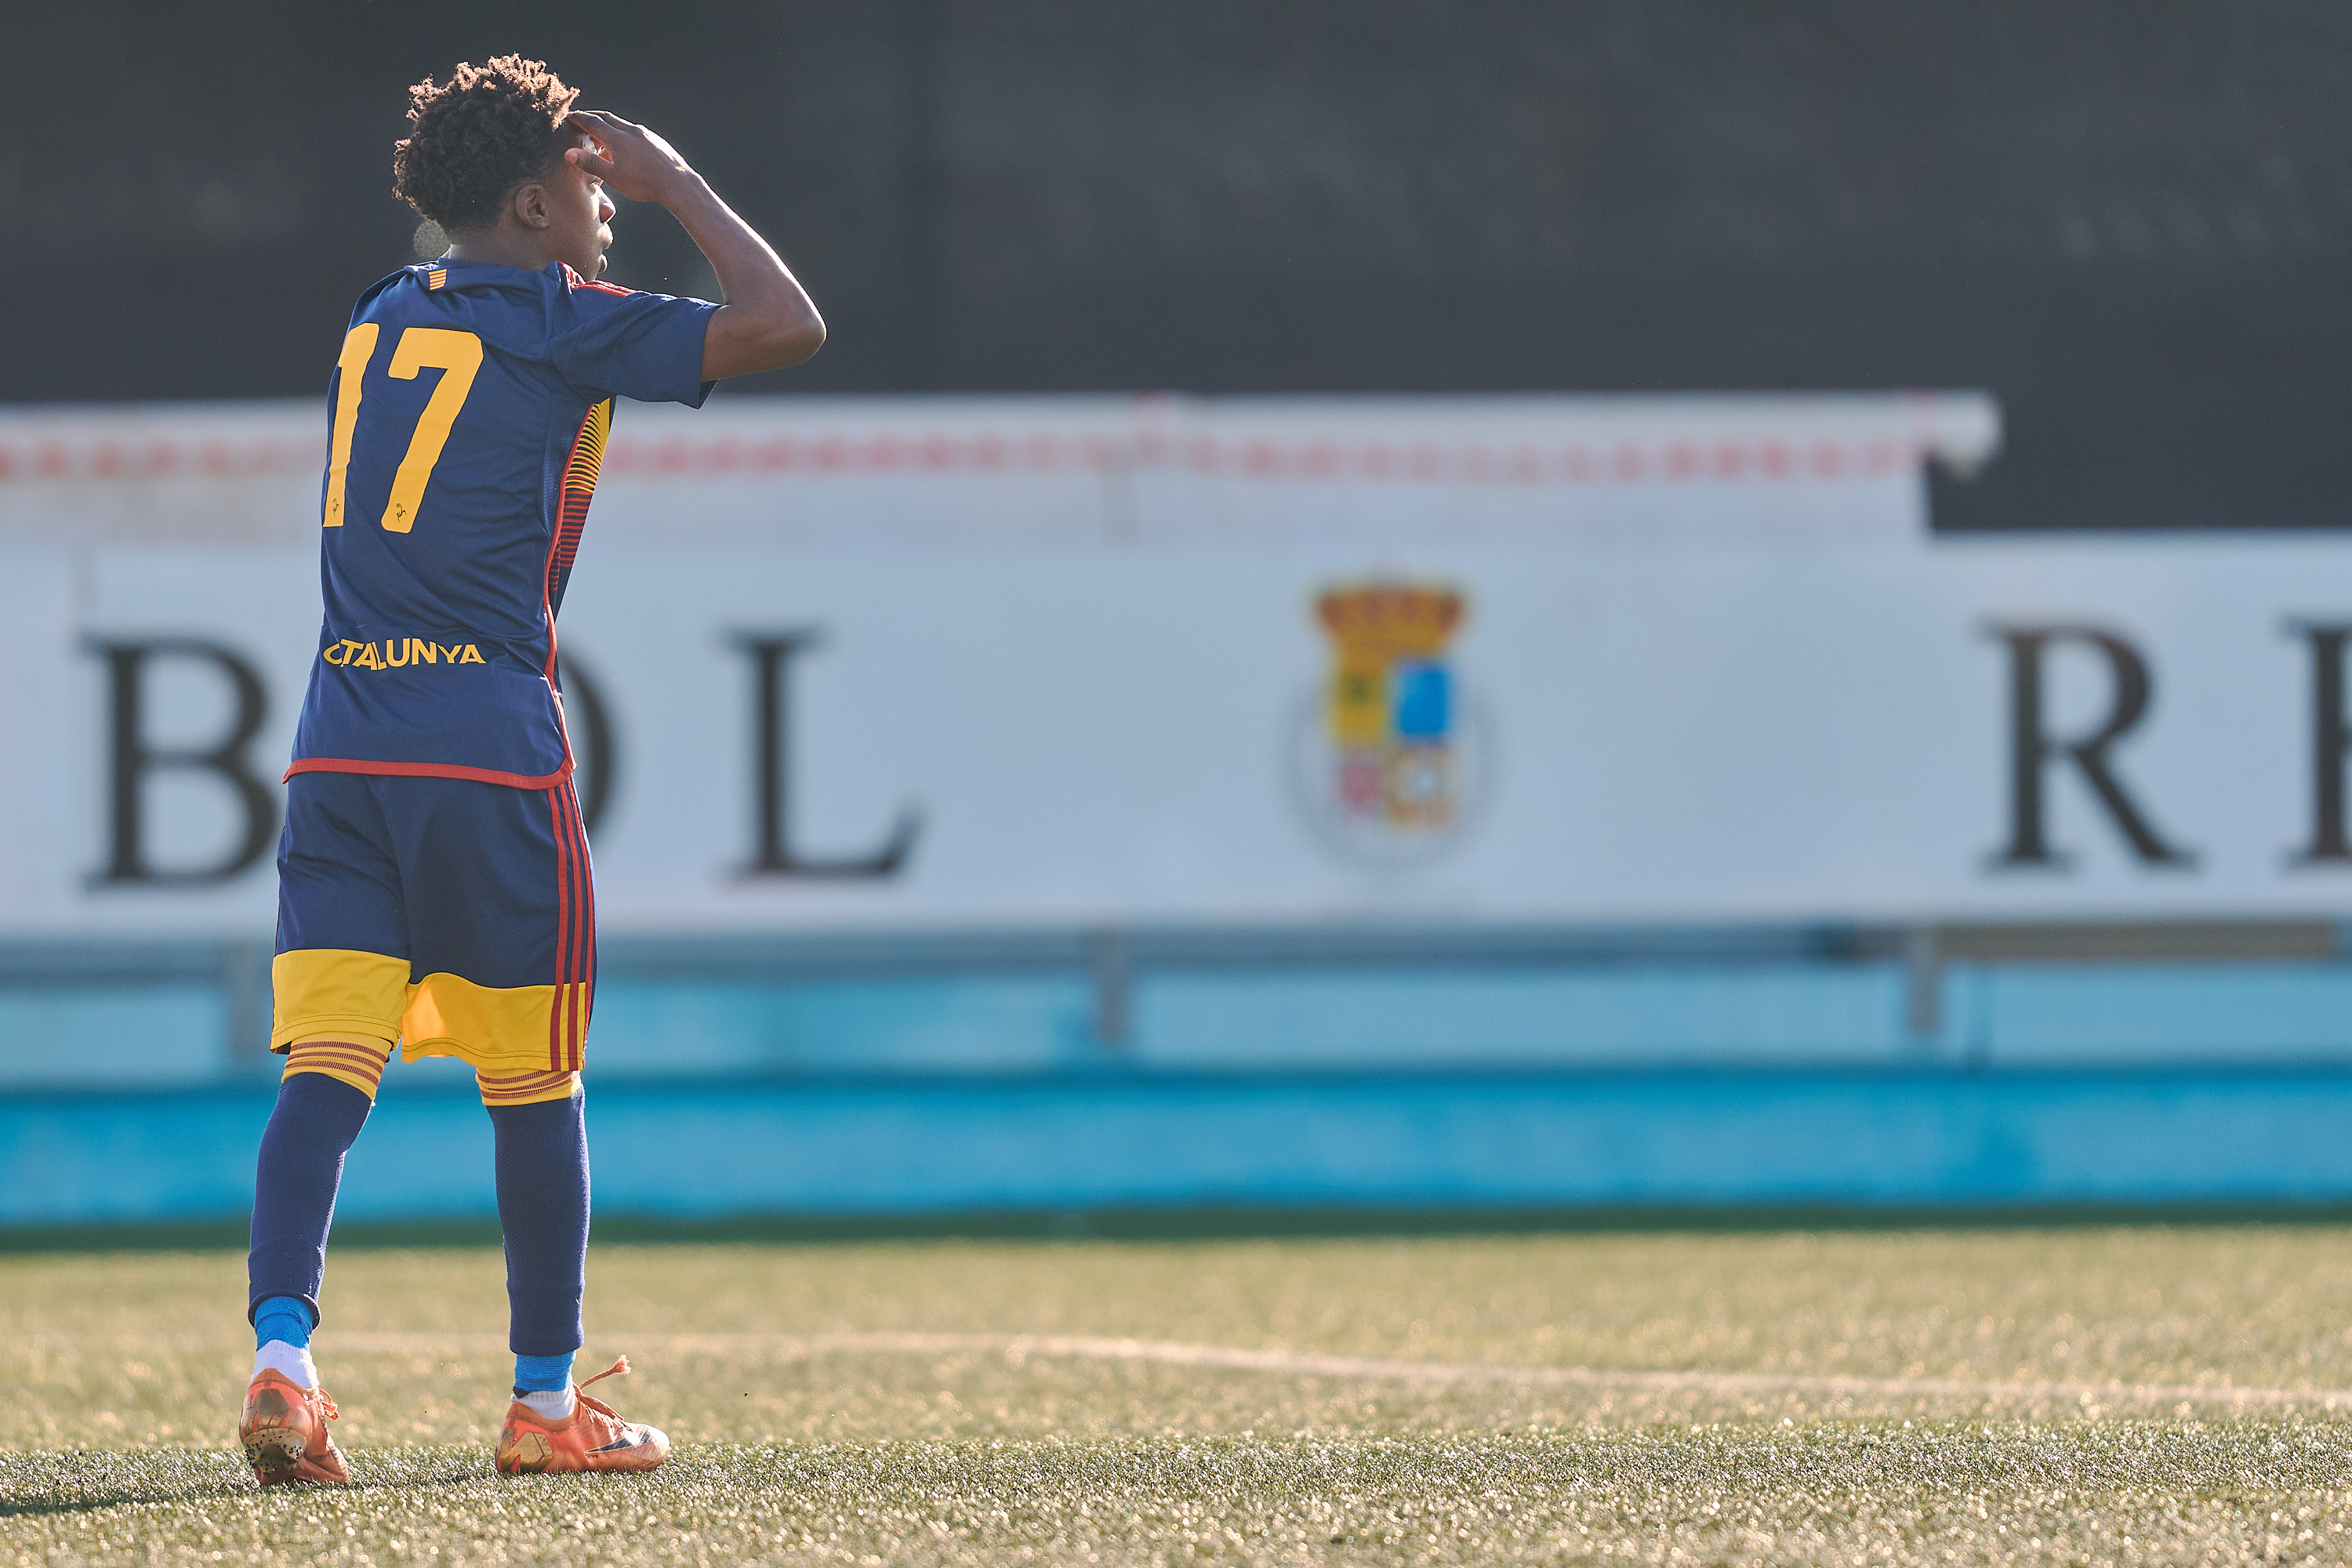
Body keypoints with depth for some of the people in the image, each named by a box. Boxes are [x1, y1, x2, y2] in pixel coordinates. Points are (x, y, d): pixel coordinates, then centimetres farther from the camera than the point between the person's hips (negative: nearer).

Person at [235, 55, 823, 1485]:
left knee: (328, 1068, -3)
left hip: (339, 745, 5)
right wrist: (680, 186, 3)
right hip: (491, 747, -5)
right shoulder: (559, 326, -5)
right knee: (536, 1084, 7)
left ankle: (282, 1355, -20)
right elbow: (785, 327, -9)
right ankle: (547, 1402, 14)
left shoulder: (378, 323, 16)